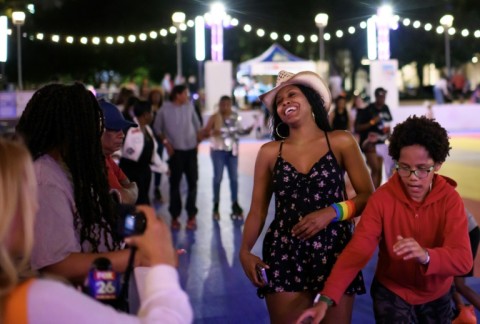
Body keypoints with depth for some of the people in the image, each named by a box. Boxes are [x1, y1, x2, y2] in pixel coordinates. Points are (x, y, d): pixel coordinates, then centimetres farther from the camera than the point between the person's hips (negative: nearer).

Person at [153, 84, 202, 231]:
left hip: (191, 149, 2)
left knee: (192, 182, 3)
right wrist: (166, 142, -5)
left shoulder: (189, 106, -1)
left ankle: (191, 215, 12)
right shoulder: (165, 109, -7)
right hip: (175, 151, -2)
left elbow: (196, 124, 11)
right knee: (175, 183, 5)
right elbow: (157, 127, 2)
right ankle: (175, 216, 14)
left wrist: (198, 140, 3)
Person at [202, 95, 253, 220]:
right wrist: (212, 132, -34)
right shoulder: (214, 117, -11)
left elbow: (239, 130, 13)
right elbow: (204, 132, -13)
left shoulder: (235, 116, 3)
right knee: (218, 177, 0)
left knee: (234, 177, 8)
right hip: (218, 150, -4)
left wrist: (248, 130, -6)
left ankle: (235, 204, 20)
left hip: (232, 150, 4)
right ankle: (216, 206, 11)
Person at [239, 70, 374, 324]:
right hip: (285, 254, 1)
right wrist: (245, 251, -8)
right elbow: (258, 209, 6)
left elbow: (368, 196, -1)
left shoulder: (341, 142, 0)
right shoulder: (269, 152, 4)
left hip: (334, 251, -1)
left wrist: (331, 212, -16)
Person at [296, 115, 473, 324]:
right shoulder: (382, 198, -19)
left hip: (437, 296, 2)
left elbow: (463, 259, -27)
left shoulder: (450, 200, -17)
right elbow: (358, 249, -28)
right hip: (391, 292, -2)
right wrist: (327, 298, -41)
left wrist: (425, 256, -49)